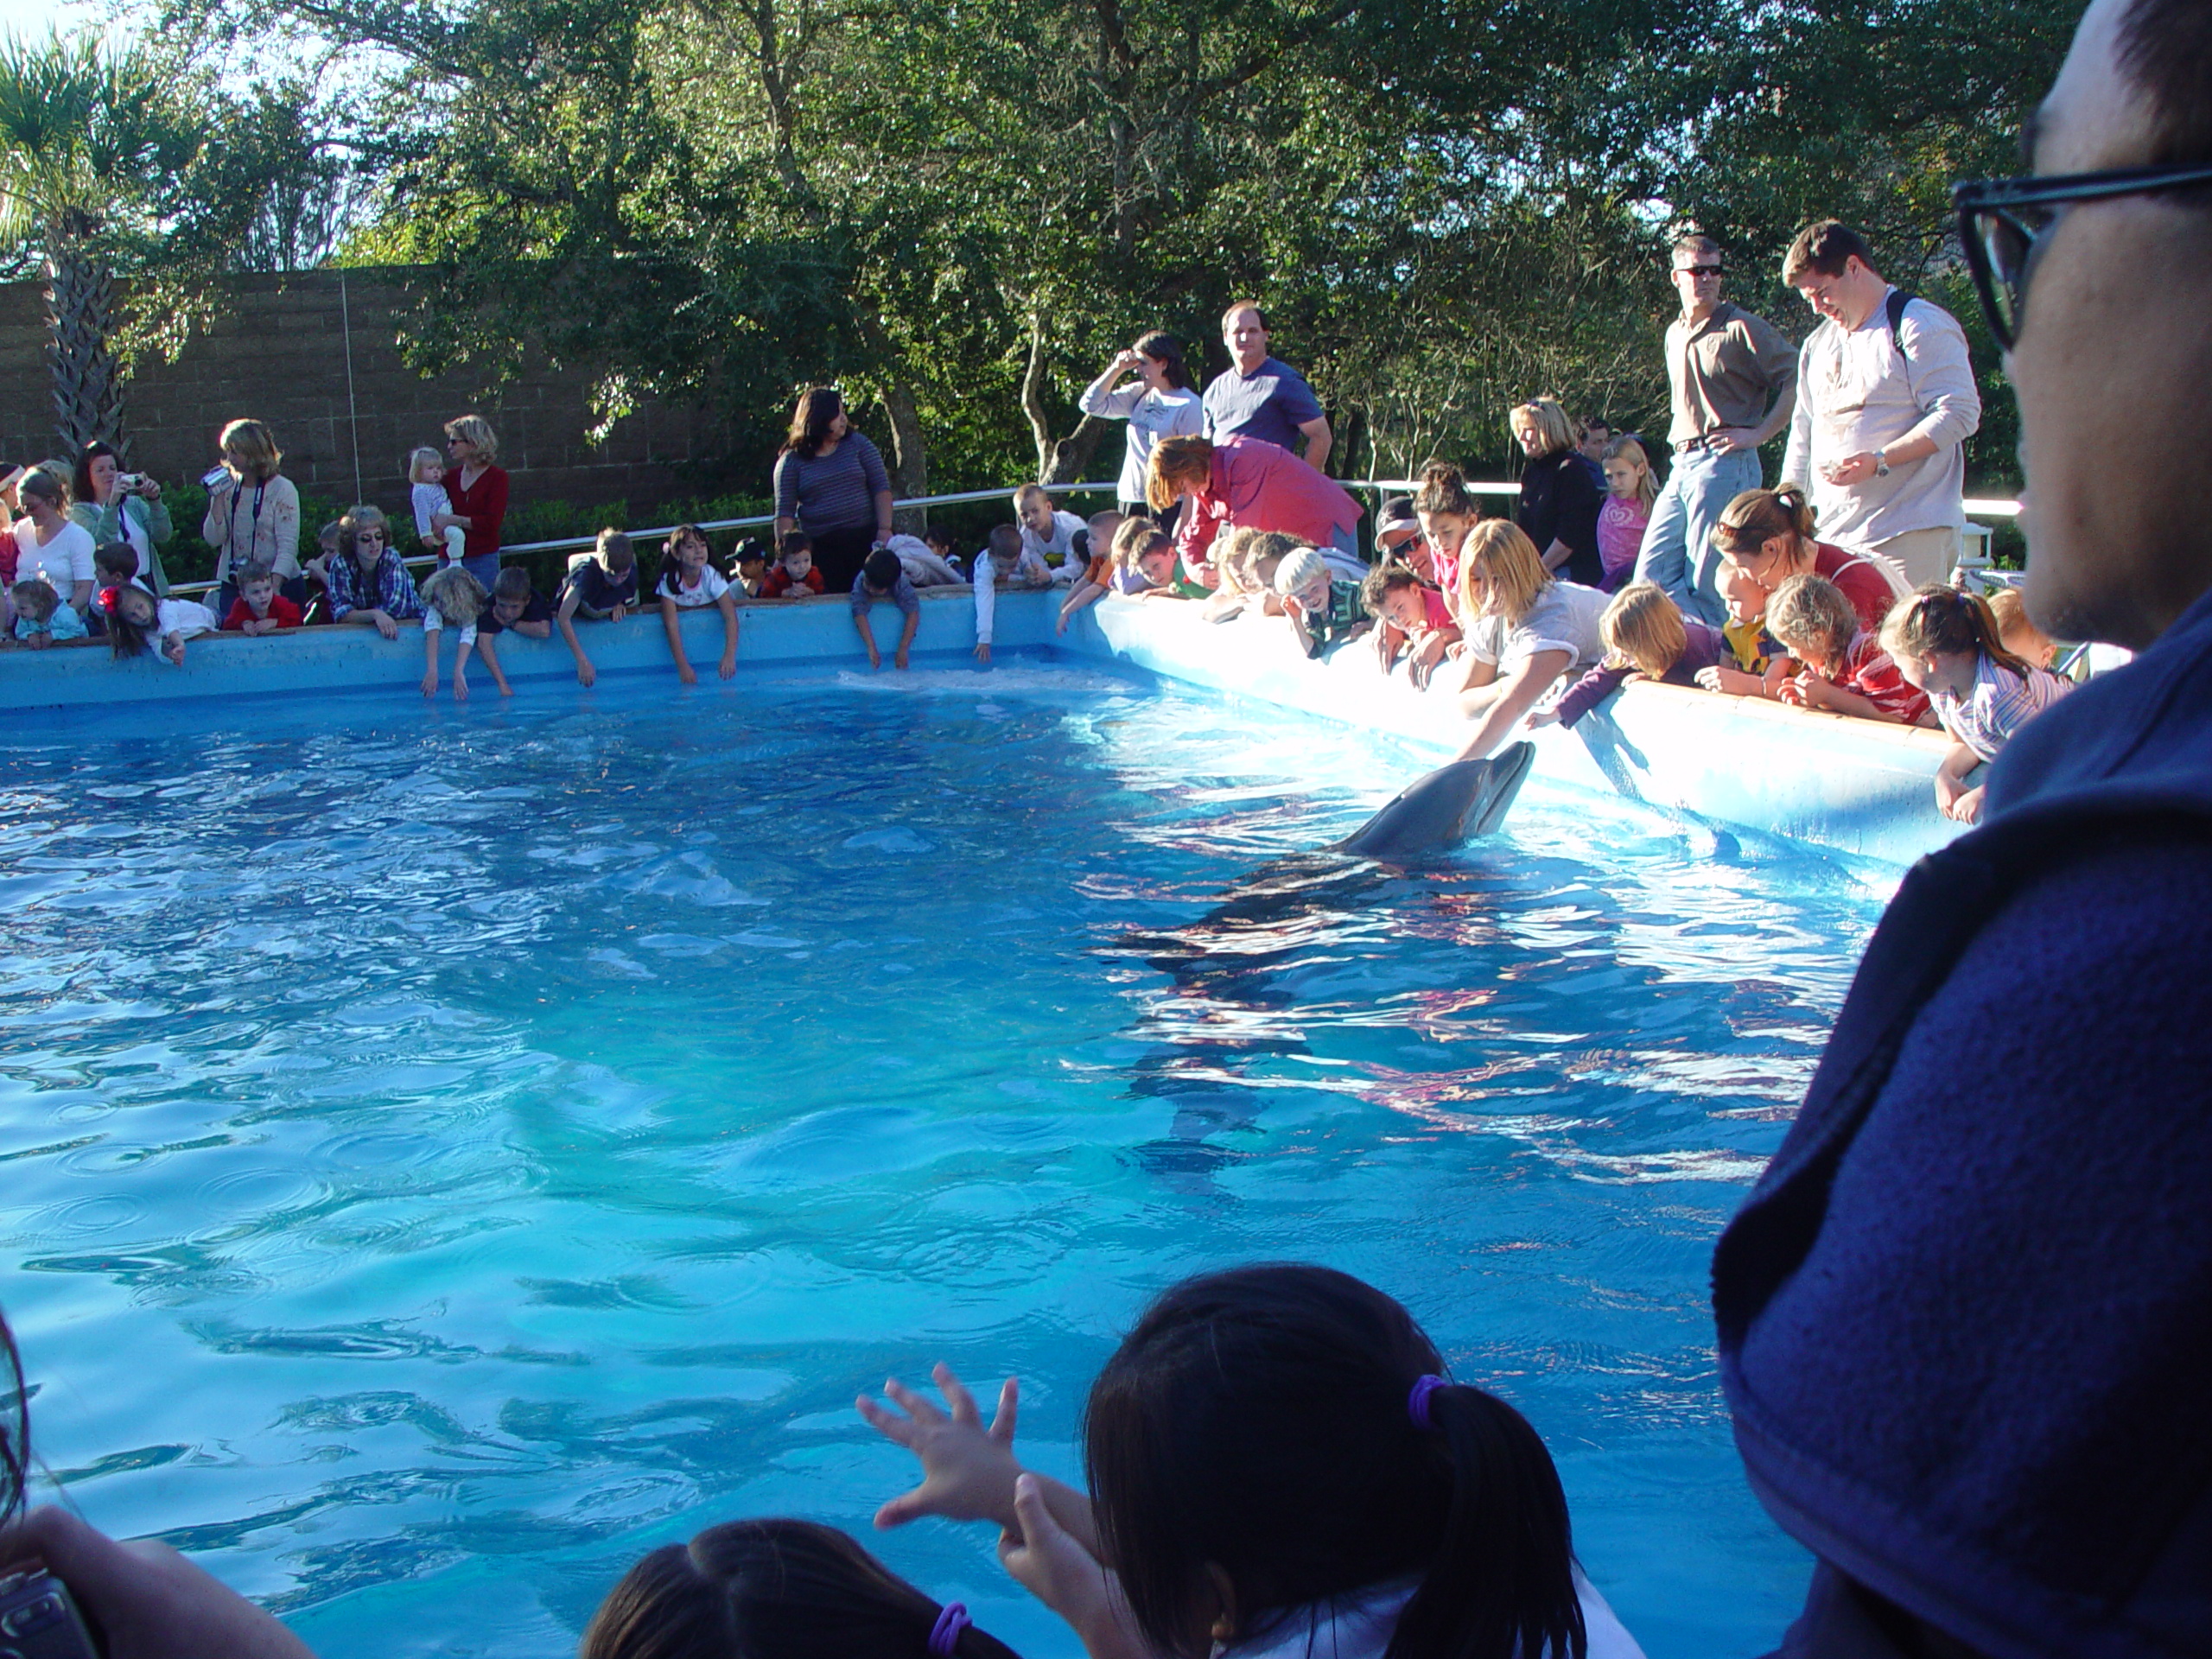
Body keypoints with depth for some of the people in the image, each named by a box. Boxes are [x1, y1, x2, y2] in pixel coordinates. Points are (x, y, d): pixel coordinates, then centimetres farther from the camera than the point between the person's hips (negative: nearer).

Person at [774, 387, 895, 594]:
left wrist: (884, 529, -7)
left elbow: (881, 487, 3)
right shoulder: (791, 461, 2)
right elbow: (785, 512, 0)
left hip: (865, 538, 1)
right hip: (822, 549, -1)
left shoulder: (858, 444, 6)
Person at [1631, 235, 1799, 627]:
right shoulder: (1674, 334, 19)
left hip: (1725, 465, -8)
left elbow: (1796, 382, -10)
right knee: (1651, 576, 2)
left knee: (1706, 587, -8)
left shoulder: (1742, 328, -5)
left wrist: (1758, 433, -13)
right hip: (1681, 466, 8)